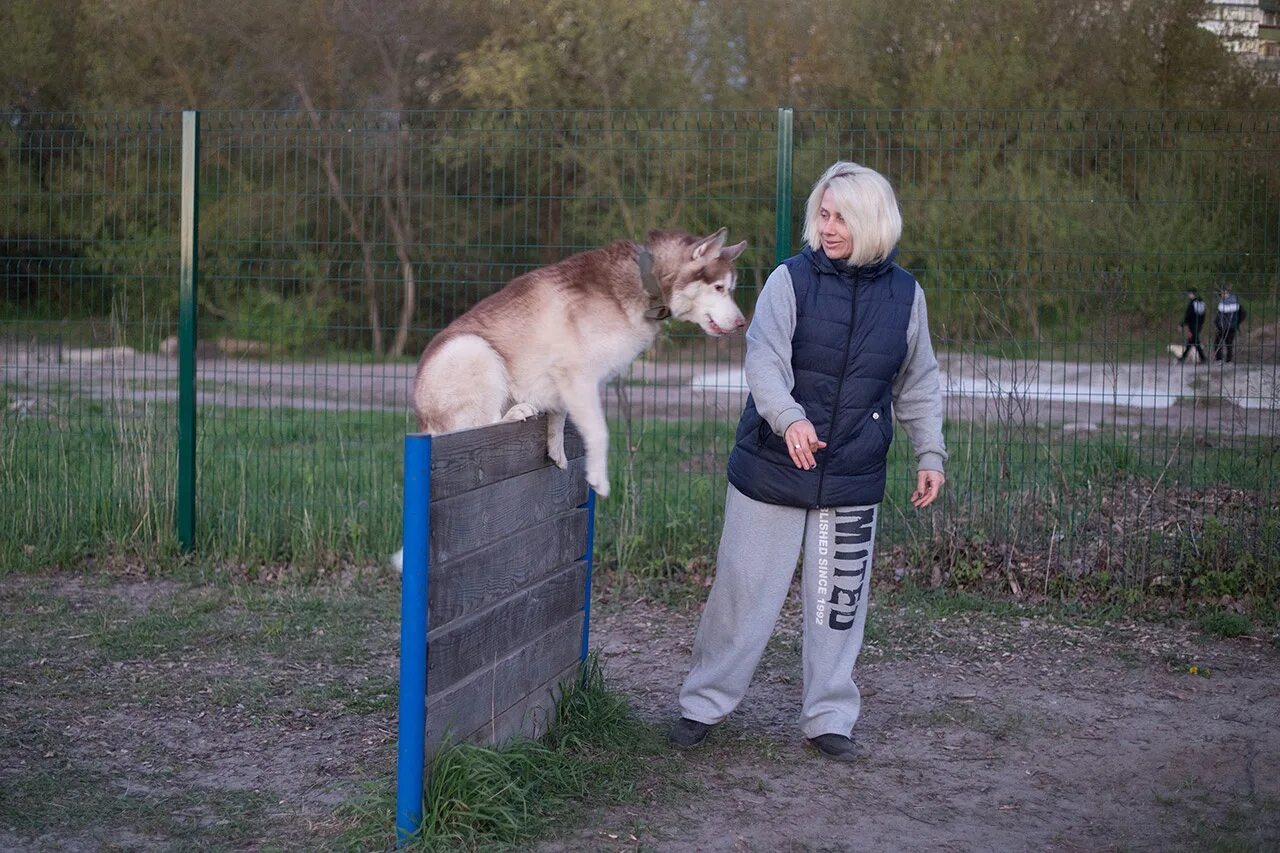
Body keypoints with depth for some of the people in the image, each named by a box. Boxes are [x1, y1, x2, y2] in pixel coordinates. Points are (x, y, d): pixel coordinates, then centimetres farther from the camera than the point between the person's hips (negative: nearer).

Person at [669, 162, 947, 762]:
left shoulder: (904, 294, 4)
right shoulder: (791, 279, -6)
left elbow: (918, 383, 15)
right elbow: (764, 360, -15)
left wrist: (930, 453, 10)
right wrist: (790, 418, -32)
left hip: (854, 481, 2)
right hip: (772, 469, -2)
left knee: (838, 600, 8)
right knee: (744, 590, 4)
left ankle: (828, 718, 22)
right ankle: (703, 703, 19)